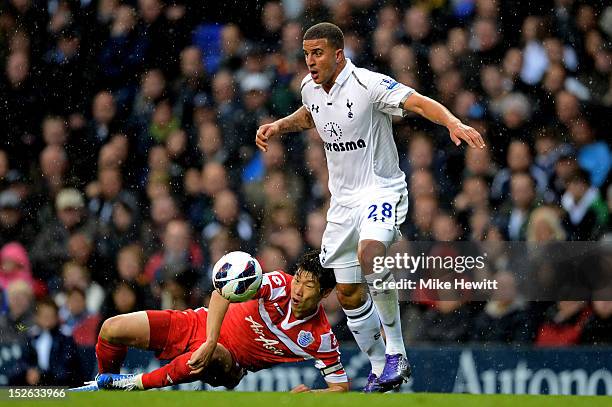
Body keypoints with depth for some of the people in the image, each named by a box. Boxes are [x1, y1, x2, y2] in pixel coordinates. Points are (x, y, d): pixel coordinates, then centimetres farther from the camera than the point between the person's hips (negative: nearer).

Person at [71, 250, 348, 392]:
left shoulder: (321, 339, -17)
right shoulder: (281, 284, -19)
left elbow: (341, 387, -9)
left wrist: (307, 396, -29)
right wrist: (210, 341, -40)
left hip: (231, 361, -2)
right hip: (204, 324, 2)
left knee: (215, 358, -43)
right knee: (112, 330, -9)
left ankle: (135, 384, -23)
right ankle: (105, 383, 23)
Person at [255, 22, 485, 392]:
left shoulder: (369, 84, -18)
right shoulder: (310, 88, 4)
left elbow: (419, 102, -29)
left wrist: (453, 123, -46)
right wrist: (278, 126, 12)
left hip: (382, 190, -7)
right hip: (343, 198, 8)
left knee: (369, 251, -36)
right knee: (348, 294, 6)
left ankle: (396, 351, -25)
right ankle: (380, 370, 23)